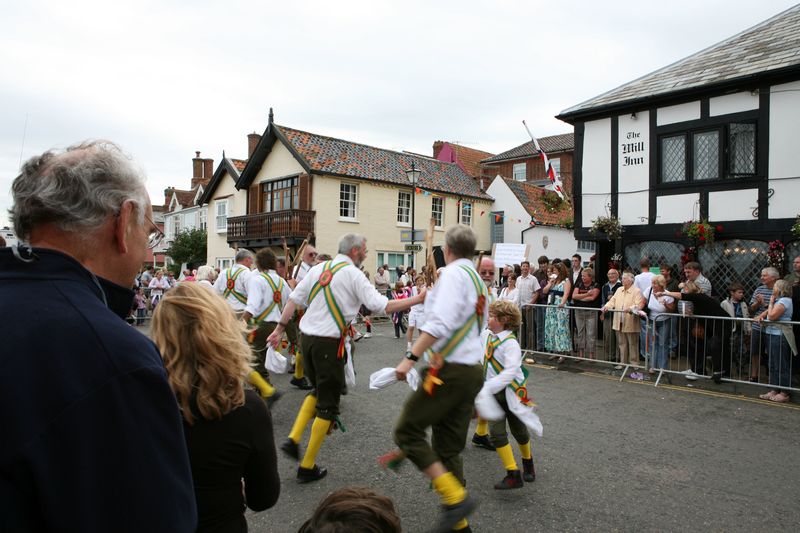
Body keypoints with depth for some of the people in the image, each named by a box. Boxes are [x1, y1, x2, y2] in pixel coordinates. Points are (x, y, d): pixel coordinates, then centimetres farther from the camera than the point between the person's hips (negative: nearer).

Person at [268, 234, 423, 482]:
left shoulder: (318, 268, 10)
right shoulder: (353, 274, -8)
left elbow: (294, 298, 9)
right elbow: (381, 305, -14)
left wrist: (280, 328, 15)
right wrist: (416, 300, -8)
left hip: (306, 338, 7)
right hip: (329, 343, -7)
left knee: (318, 391, 28)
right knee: (327, 405, 7)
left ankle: (293, 439, 16)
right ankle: (307, 466, 13)